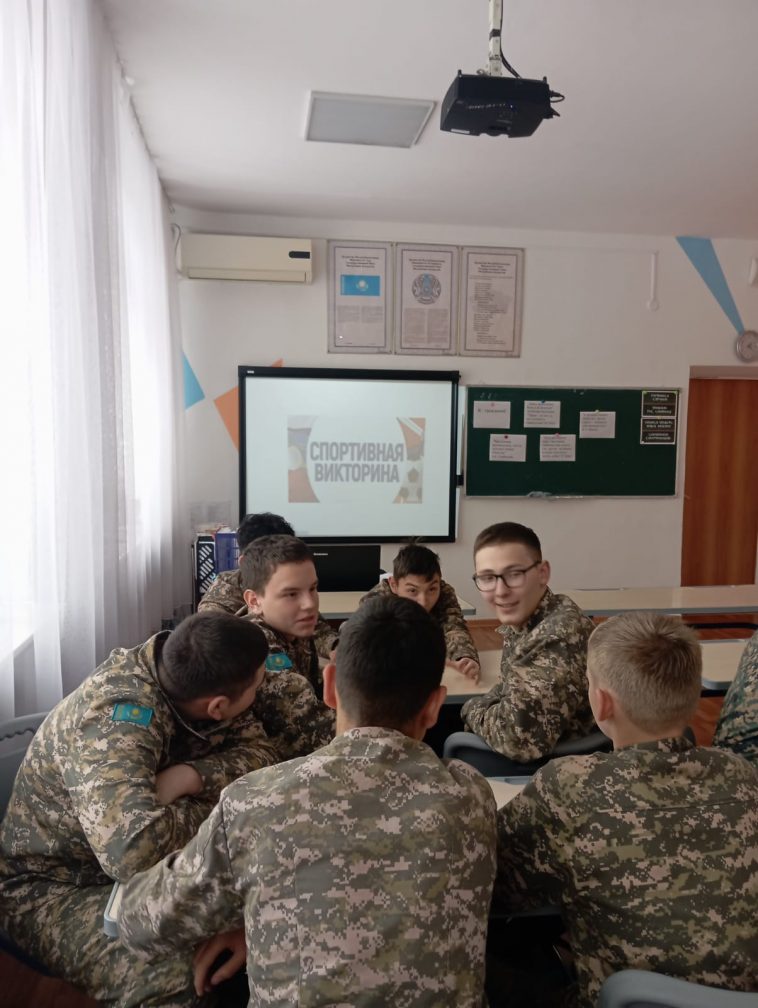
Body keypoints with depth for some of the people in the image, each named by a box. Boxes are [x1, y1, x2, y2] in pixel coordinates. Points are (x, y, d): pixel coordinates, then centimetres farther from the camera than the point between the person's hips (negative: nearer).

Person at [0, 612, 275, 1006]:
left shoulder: (183, 669, -13)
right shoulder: (119, 717, -34)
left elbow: (260, 752, -9)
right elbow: (134, 847, -48)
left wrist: (190, 775, -29)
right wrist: (213, 803, -27)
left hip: (138, 865, 7)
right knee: (179, 976, -33)